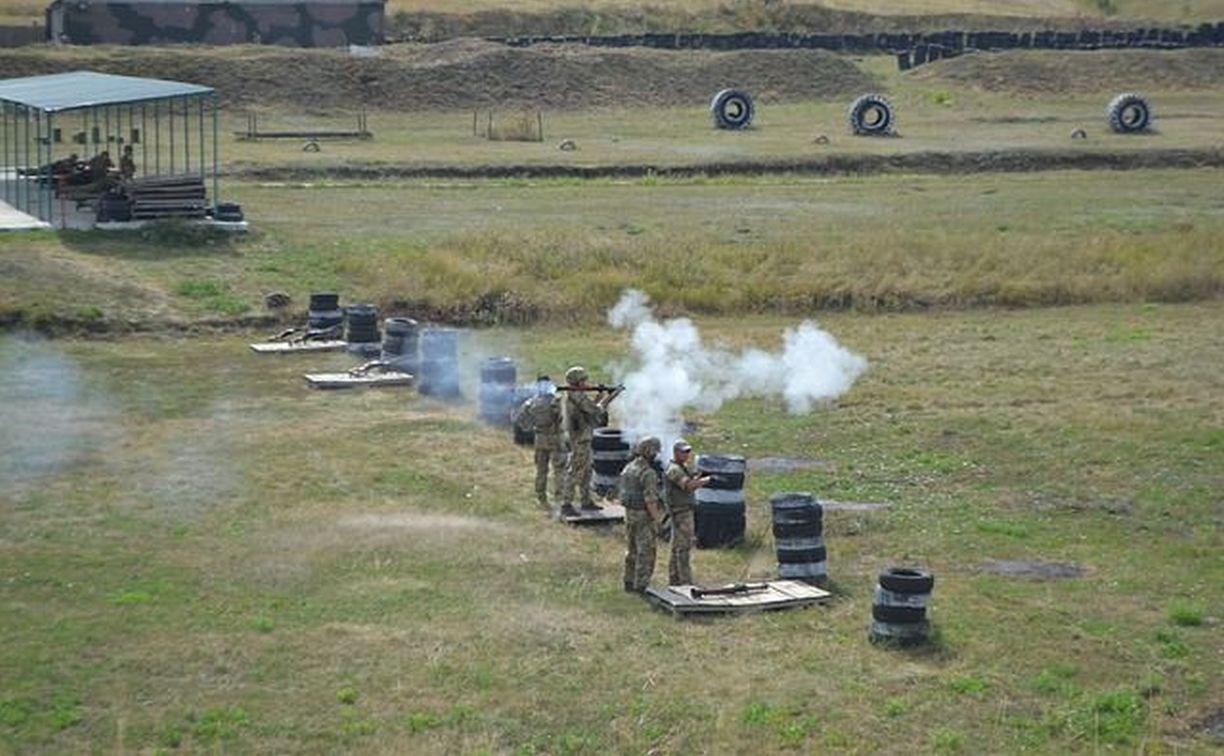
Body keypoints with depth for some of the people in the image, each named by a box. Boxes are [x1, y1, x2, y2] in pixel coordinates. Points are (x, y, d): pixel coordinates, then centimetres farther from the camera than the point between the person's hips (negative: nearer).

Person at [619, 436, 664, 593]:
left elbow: (623, 491, 13)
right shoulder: (648, 473, -21)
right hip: (644, 516, -8)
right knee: (645, 553, -1)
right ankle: (641, 586, 0)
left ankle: (629, 583, 23)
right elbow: (650, 500, -24)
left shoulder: (628, 468, 5)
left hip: (629, 514, 8)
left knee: (632, 551, 17)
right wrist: (657, 520, -18)